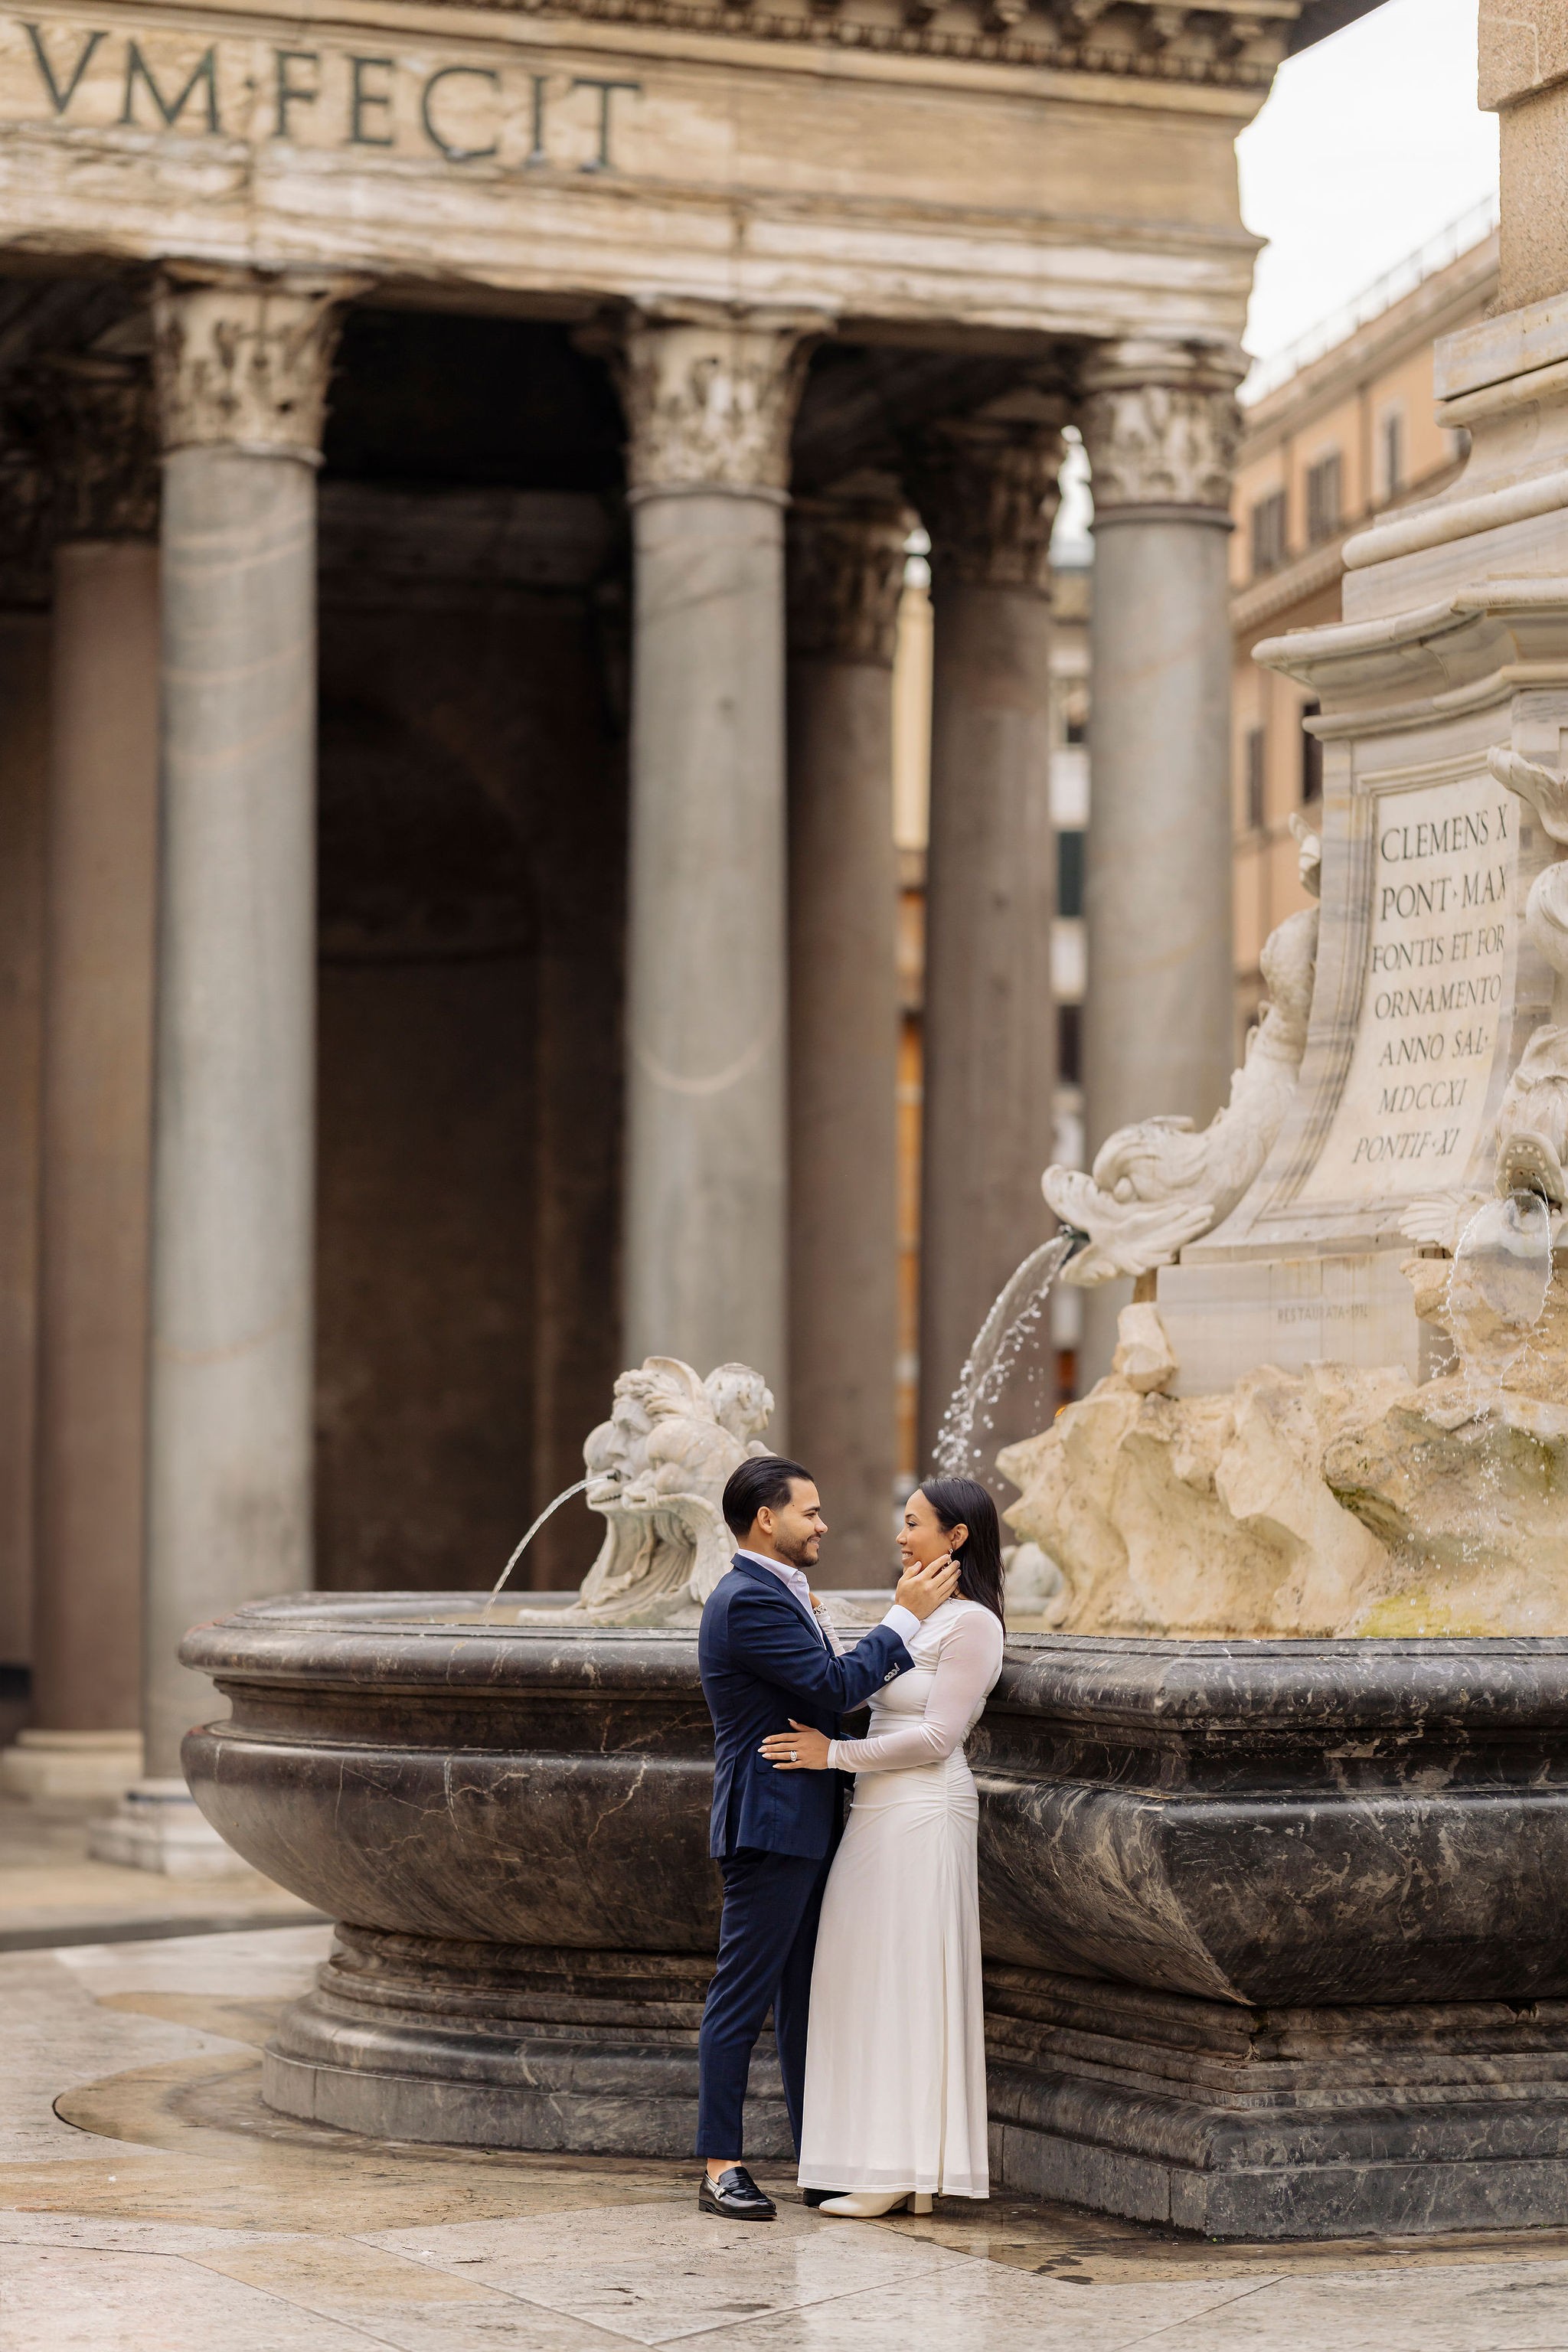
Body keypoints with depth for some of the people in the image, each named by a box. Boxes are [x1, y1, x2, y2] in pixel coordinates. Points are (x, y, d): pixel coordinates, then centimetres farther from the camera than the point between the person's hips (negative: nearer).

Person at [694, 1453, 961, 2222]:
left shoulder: (774, 1596, 18)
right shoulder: (747, 1600, -16)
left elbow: (828, 1688, 20)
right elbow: (834, 1686, -21)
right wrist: (906, 1617, -14)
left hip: (804, 1827, 11)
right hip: (769, 1826, -11)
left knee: (805, 1999, 12)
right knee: (742, 1996, -5)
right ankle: (720, 2166, -1)